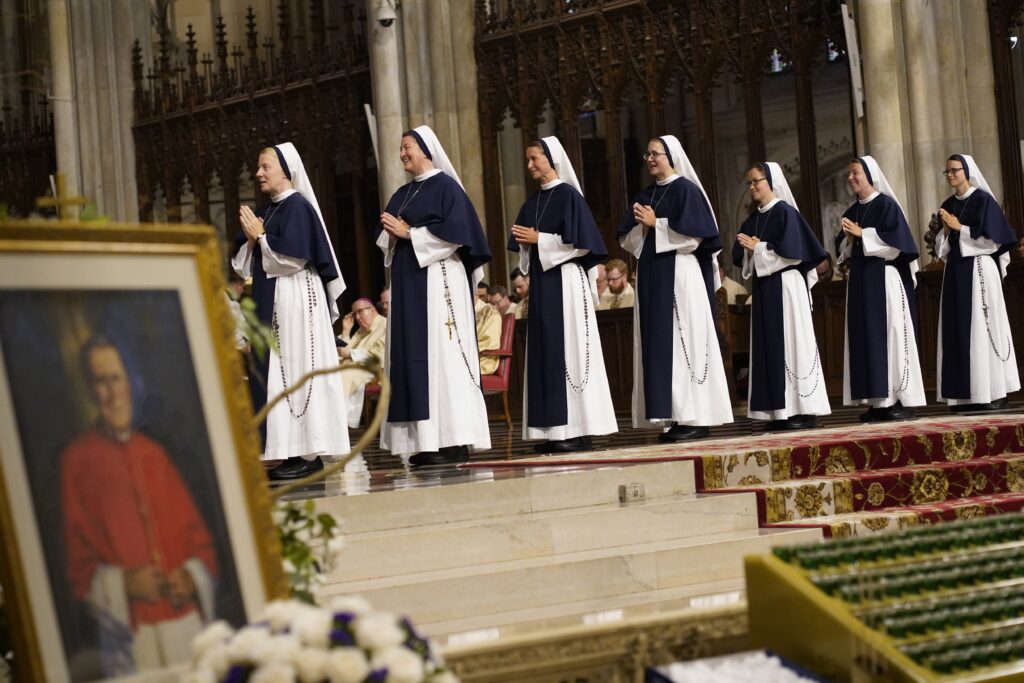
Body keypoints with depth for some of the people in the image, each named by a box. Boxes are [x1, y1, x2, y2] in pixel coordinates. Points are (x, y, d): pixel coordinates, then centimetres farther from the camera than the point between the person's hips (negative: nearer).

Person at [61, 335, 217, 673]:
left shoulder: (154, 454, 12)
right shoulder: (77, 460, -1)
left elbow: (197, 534, 14)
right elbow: (78, 560, 1)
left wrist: (193, 575, -5)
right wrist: (123, 583, -14)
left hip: (187, 618, 4)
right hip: (131, 633, -4)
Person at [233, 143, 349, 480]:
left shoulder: (298, 206, -8)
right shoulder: (266, 211, 16)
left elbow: (294, 256, -20)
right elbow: (246, 266, 17)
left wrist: (260, 236, -11)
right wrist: (251, 239, -1)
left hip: (296, 302, -9)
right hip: (271, 305, 9)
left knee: (297, 370, -9)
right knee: (274, 373, 5)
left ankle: (309, 454, -7)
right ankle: (294, 452, 7)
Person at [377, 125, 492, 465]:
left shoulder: (446, 187, -4)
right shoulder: (402, 194, 19)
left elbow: (453, 232, -15)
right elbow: (385, 240, 21)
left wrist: (408, 233, -13)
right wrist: (391, 234, -2)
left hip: (438, 279, -8)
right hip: (408, 283, 8)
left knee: (444, 354, -11)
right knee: (412, 356, 2)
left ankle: (455, 441, -11)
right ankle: (426, 441, 2)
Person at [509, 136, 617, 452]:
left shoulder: (568, 195, -6)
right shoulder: (532, 203, 16)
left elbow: (578, 242, -14)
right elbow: (524, 250, 18)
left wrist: (539, 239, -12)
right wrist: (526, 243, -3)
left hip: (566, 280, -8)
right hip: (541, 282, 8)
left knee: (568, 349, -8)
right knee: (545, 352, 4)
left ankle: (578, 429, -7)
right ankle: (554, 430, 4)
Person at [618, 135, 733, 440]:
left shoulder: (686, 190, -5)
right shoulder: (644, 196, 16)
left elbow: (693, 235, -15)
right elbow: (628, 240, 14)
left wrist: (655, 224, -13)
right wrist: (640, 226, -5)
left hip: (680, 275, -7)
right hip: (651, 277, 7)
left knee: (685, 341, -7)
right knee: (659, 344, 3)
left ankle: (696, 418, -5)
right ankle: (674, 417, 5)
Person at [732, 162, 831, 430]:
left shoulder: (785, 212, -8)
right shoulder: (752, 219, 14)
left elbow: (792, 253, -18)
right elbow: (741, 258, 16)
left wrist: (758, 248, -13)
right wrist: (749, 251, -5)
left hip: (785, 285, -8)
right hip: (763, 287, 8)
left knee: (792, 342, -7)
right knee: (770, 345, 4)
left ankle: (804, 409, -6)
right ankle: (780, 411, 5)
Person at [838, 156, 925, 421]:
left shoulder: (887, 205, -5)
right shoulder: (851, 212, 16)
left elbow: (895, 239, -16)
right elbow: (842, 249, 18)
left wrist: (861, 233, -14)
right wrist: (849, 238, -3)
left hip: (885, 278, -7)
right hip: (860, 280, 7)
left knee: (891, 334, -8)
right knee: (867, 338, 2)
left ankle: (902, 399, -7)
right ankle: (879, 400, 2)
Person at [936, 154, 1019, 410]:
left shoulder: (983, 200, -5)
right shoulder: (948, 205, 14)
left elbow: (991, 240, -12)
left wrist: (958, 227, -12)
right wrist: (945, 231, -3)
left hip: (978, 270, -7)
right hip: (955, 271, 7)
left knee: (983, 328, -7)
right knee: (959, 329, 2)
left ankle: (993, 392, -5)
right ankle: (966, 394, 3)